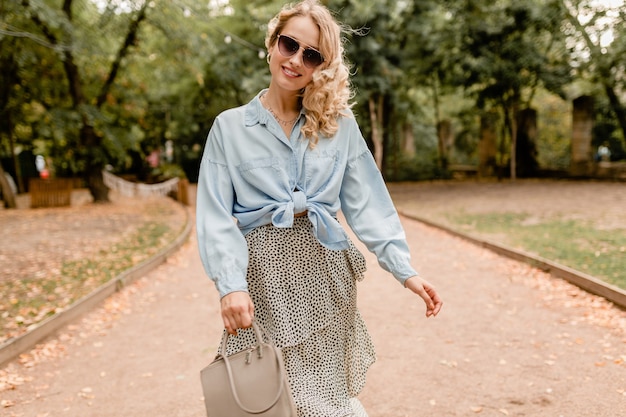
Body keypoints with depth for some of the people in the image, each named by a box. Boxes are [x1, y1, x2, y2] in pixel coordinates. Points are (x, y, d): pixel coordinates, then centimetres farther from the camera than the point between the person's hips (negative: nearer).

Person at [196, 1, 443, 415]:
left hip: (324, 272, 2)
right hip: (264, 274, -1)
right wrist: (231, 284, -18)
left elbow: (367, 202, 3)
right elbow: (216, 214, -4)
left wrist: (405, 270, -6)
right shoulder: (229, 127, 3)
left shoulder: (339, 123, 7)